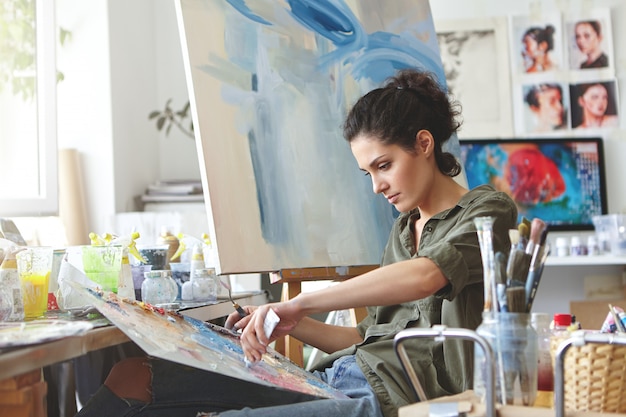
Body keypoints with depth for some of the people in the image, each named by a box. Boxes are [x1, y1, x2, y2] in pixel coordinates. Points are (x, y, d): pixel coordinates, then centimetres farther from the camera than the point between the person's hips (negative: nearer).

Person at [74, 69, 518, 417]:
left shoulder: (488, 210, 0)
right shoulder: (404, 229, 26)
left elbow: (424, 277, -21)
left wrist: (299, 304, -21)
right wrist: (289, 324, 11)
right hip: (334, 377, 8)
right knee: (134, 377, -7)